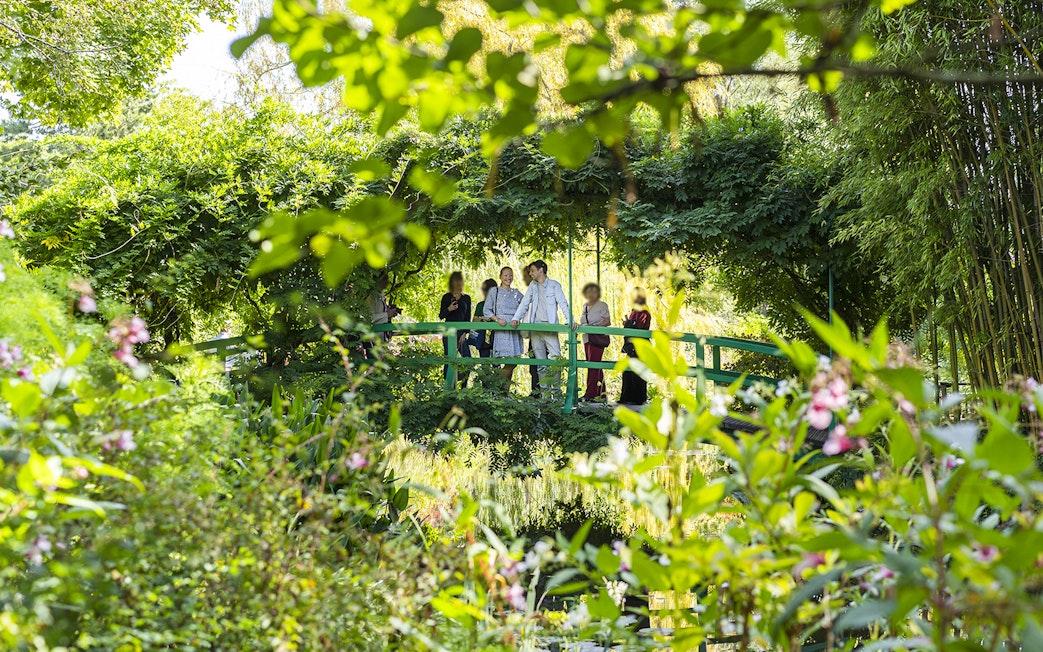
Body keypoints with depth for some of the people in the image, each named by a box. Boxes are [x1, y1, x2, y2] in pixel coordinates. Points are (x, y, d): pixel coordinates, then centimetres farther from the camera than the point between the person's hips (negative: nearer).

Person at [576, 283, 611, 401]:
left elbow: (607, 322, -7)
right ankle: (601, 394, 10)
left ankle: (590, 394, -15)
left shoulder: (602, 305, -2)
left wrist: (595, 326, -19)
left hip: (598, 338, -7)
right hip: (587, 338, 7)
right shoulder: (585, 306, 18)